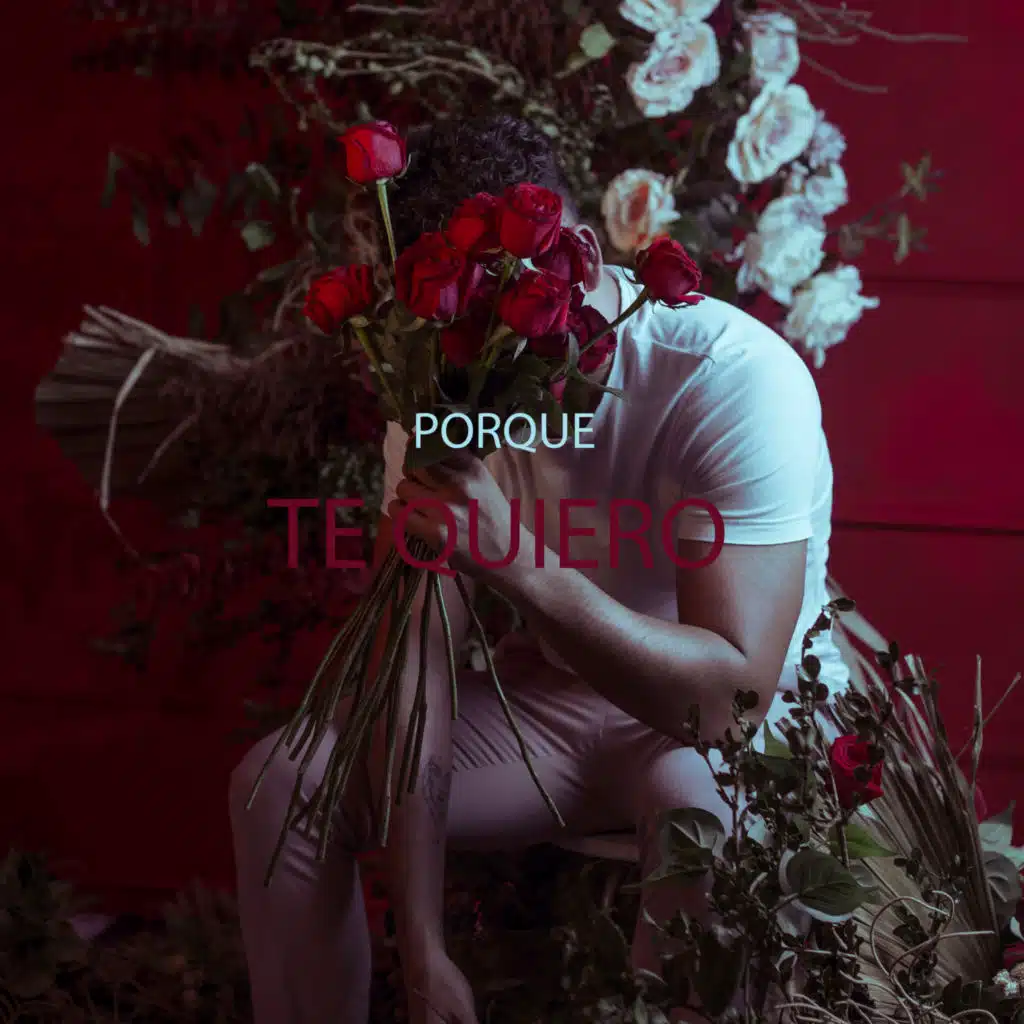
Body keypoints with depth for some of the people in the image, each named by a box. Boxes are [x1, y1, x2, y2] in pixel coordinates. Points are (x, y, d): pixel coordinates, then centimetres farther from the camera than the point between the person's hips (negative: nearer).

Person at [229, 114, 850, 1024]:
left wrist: (519, 558, -46)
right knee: (280, 786, -12)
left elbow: (733, 692, -34)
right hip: (555, 699, 5)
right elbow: (420, 662, -15)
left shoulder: (733, 377, -27)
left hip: (748, 719, -4)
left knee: (704, 808, -39)